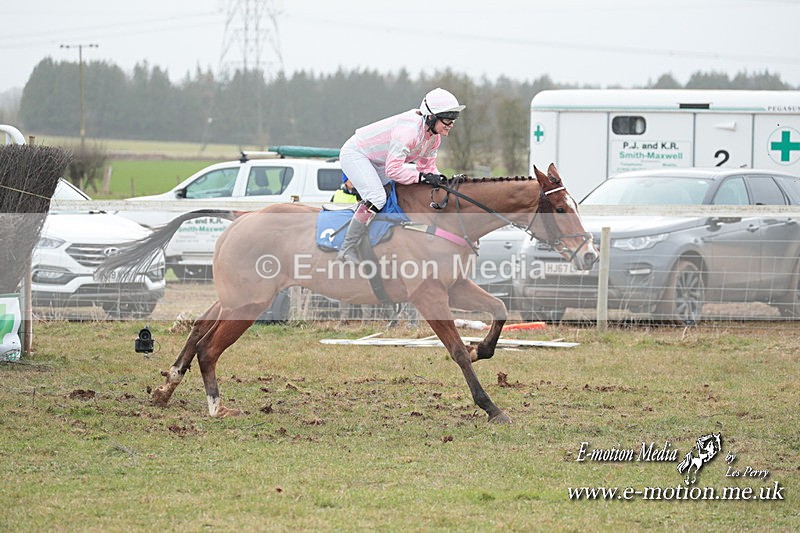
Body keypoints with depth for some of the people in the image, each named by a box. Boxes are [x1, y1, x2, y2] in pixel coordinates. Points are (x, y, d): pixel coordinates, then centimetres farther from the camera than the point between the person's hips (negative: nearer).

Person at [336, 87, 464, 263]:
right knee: (376, 197, -24)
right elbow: (393, 169, -38)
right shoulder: (409, 130, -35)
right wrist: (422, 177, -40)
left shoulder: (434, 137, -6)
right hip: (354, 154, -10)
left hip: (376, 162, 10)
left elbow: (427, 166, 4)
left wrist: (439, 179, -15)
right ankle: (347, 250, -19)